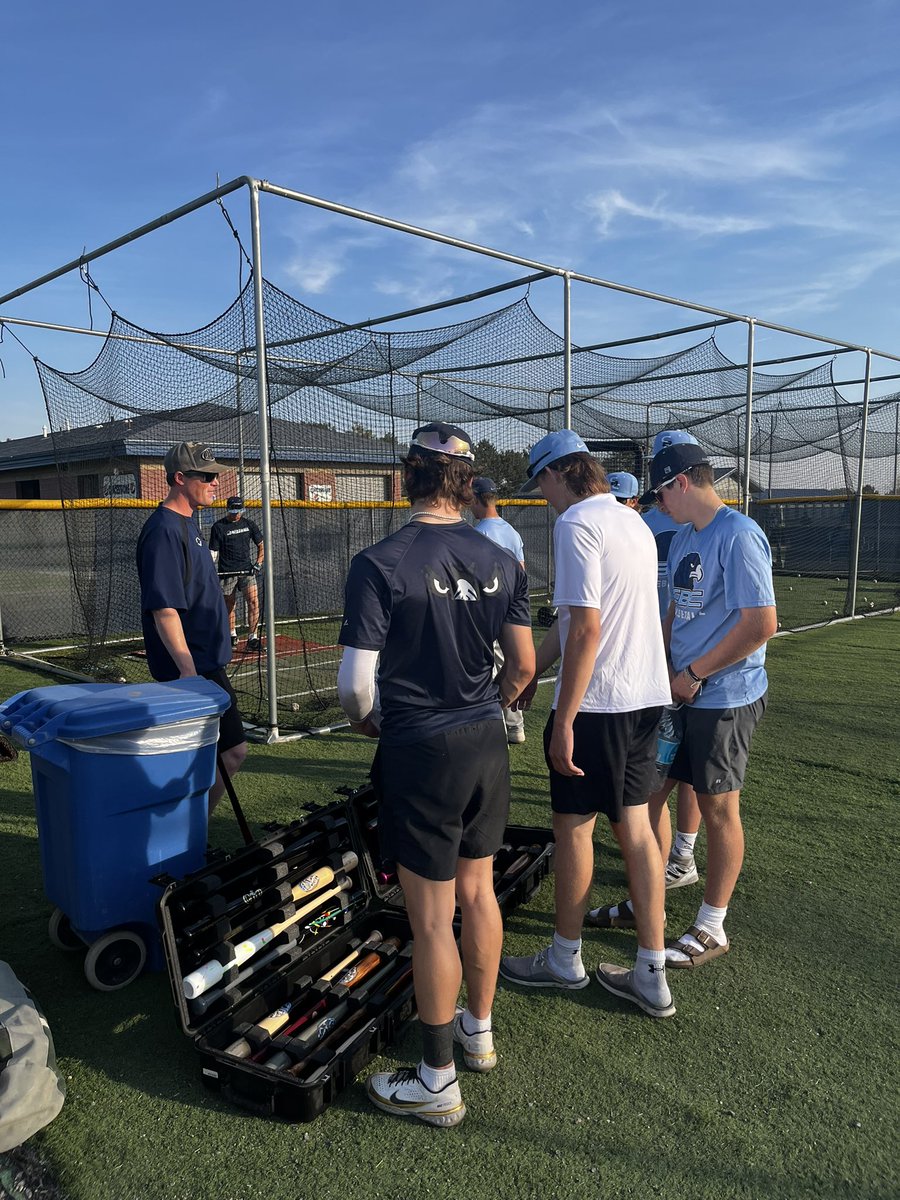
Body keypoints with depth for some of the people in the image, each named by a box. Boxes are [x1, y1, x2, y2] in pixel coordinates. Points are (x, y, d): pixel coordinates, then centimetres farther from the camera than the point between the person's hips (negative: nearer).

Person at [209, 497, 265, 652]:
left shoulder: (249, 524, 8)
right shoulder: (218, 527, 0)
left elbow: (261, 545, 15)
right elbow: (214, 551, -1)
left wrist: (258, 563, 2)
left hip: (246, 570, 2)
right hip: (227, 572, -1)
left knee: (253, 601, -13)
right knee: (229, 605, 7)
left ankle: (252, 638, -11)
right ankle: (232, 636, 27)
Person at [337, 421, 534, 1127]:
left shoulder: (380, 563, -16)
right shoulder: (500, 561, 0)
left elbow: (356, 683, -17)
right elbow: (524, 665, 4)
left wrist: (364, 719, 5)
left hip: (419, 753, -5)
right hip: (487, 745, 6)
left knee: (432, 918, 6)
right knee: (478, 892, 21)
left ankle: (437, 1082, 23)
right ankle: (479, 1029, 40)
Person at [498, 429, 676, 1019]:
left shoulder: (577, 523, -14)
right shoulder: (634, 521, 15)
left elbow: (587, 626, -22)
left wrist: (564, 720, -19)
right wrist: (530, 672, 23)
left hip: (598, 703, -9)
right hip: (648, 696, 9)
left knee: (574, 825, 8)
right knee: (634, 824, 13)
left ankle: (565, 959, 27)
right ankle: (652, 976, 21)